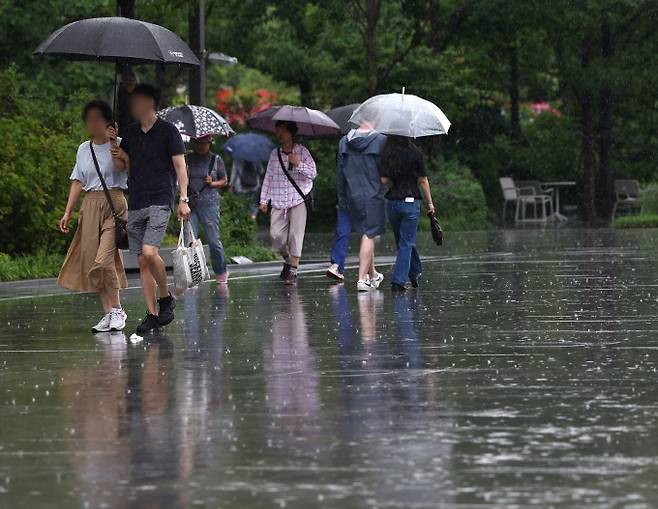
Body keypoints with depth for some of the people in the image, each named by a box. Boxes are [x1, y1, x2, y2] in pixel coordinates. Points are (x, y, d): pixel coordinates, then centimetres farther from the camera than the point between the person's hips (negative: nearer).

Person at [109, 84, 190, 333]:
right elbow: (125, 166, 22)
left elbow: (180, 165, -3)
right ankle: (152, 314, 5)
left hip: (160, 201, -6)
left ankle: (165, 297, -2)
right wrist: (114, 149, 3)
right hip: (135, 204, 6)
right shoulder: (131, 133, 15)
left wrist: (183, 199, -11)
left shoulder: (167, 131, -1)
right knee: (142, 261, 2)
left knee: (149, 252, -22)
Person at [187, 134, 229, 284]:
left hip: (209, 203, -2)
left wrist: (212, 183, -6)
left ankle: (221, 271, 18)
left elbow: (224, 181, 12)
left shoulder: (216, 160, 6)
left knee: (213, 240, -1)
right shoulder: (188, 159, 10)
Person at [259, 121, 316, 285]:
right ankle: (287, 260, 21)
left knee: (295, 234, -9)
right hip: (278, 202, 3)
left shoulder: (302, 151, 1)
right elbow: (268, 177, 13)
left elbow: (313, 173, -2)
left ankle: (293, 270, -4)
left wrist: (299, 164, -18)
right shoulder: (274, 154, 10)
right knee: (276, 234, -5)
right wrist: (264, 199, 11)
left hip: (298, 199, -3)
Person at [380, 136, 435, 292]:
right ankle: (398, 281, -6)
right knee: (406, 243, 1)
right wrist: (430, 202, 7)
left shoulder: (386, 155, -1)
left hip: (392, 202, 3)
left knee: (404, 241, 19)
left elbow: (384, 180, -3)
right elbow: (423, 181, -3)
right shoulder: (415, 154, -8)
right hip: (410, 201, -3)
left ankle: (415, 274, 33)